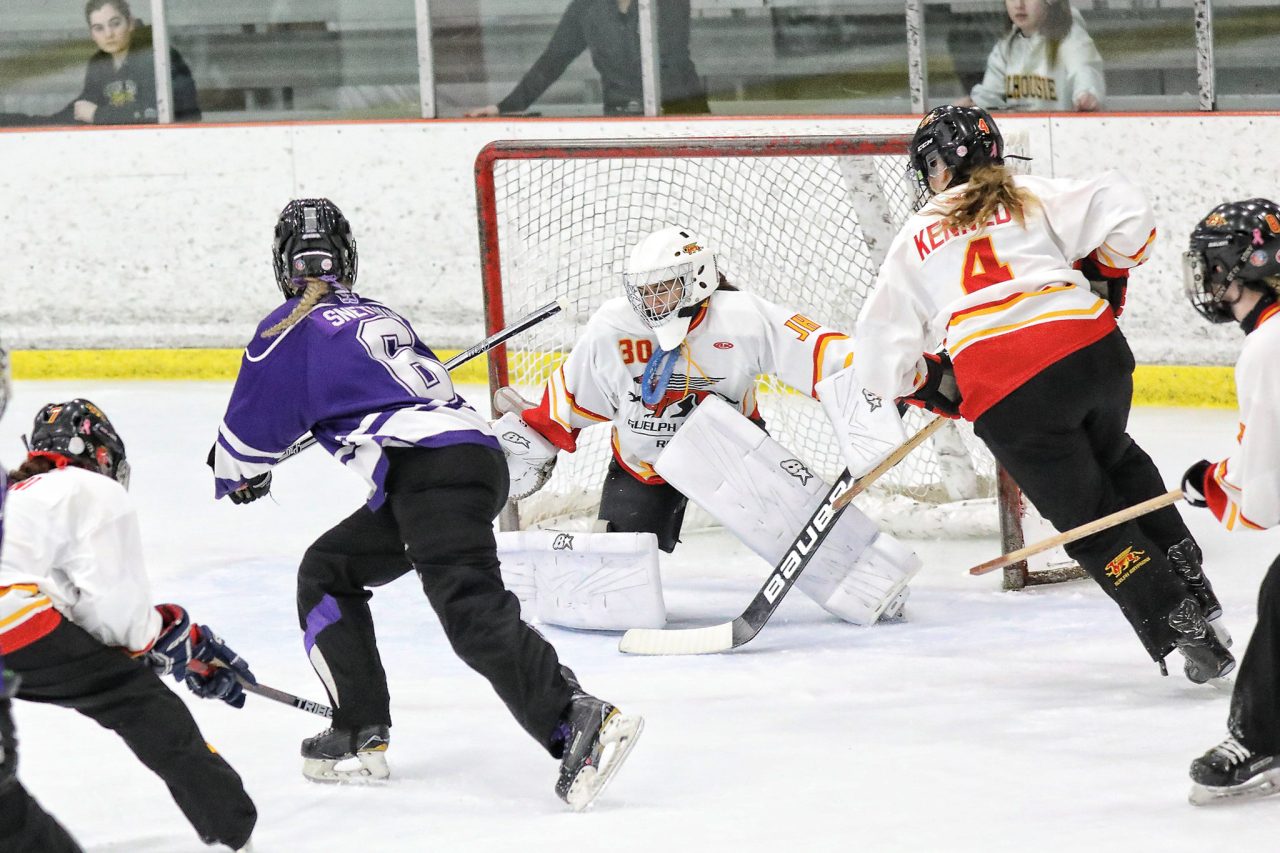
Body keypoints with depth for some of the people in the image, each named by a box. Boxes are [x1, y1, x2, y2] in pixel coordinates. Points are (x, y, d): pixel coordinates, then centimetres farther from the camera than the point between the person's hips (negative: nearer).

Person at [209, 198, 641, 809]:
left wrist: (238, 477, 36)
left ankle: (578, 721, -33)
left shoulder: (291, 330, 9)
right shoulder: (382, 317, 30)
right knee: (327, 571, 16)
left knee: (473, 611, -16)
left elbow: (251, 430, 13)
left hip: (427, 471, -8)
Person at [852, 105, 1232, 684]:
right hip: (1092, 351, 2)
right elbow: (1127, 214, 4)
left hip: (1005, 400, -2)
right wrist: (1105, 279, 20)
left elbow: (882, 345, 17)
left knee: (1092, 522, 8)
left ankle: (1182, 631, -2)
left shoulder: (915, 241, 19)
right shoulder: (1033, 197, 17)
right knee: (1117, 461, 33)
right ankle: (1191, 582, 29)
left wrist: (936, 391, 31)